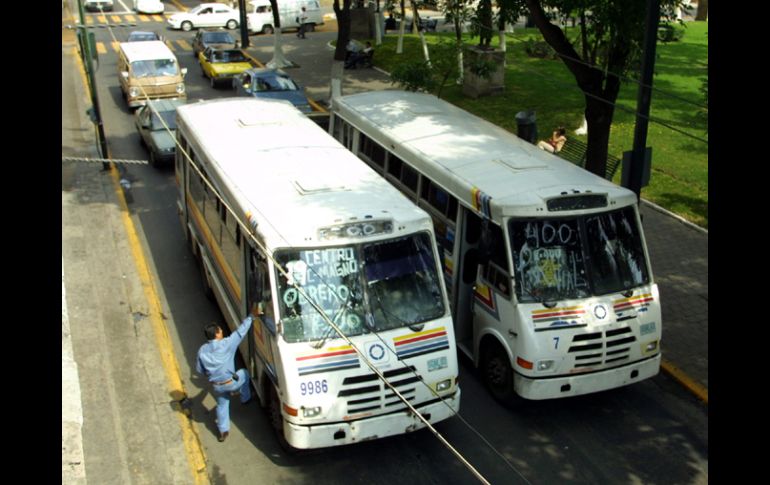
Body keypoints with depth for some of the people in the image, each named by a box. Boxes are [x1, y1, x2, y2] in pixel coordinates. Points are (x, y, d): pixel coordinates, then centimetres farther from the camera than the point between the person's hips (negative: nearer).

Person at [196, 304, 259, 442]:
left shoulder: (202, 350, -7)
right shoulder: (227, 344, -21)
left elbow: (199, 369, 2)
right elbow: (240, 331, -13)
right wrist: (251, 316, -3)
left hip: (216, 386, 4)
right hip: (230, 383, -4)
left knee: (222, 404, 26)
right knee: (244, 374, 26)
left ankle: (223, 431, 31)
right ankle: (245, 399, 42)